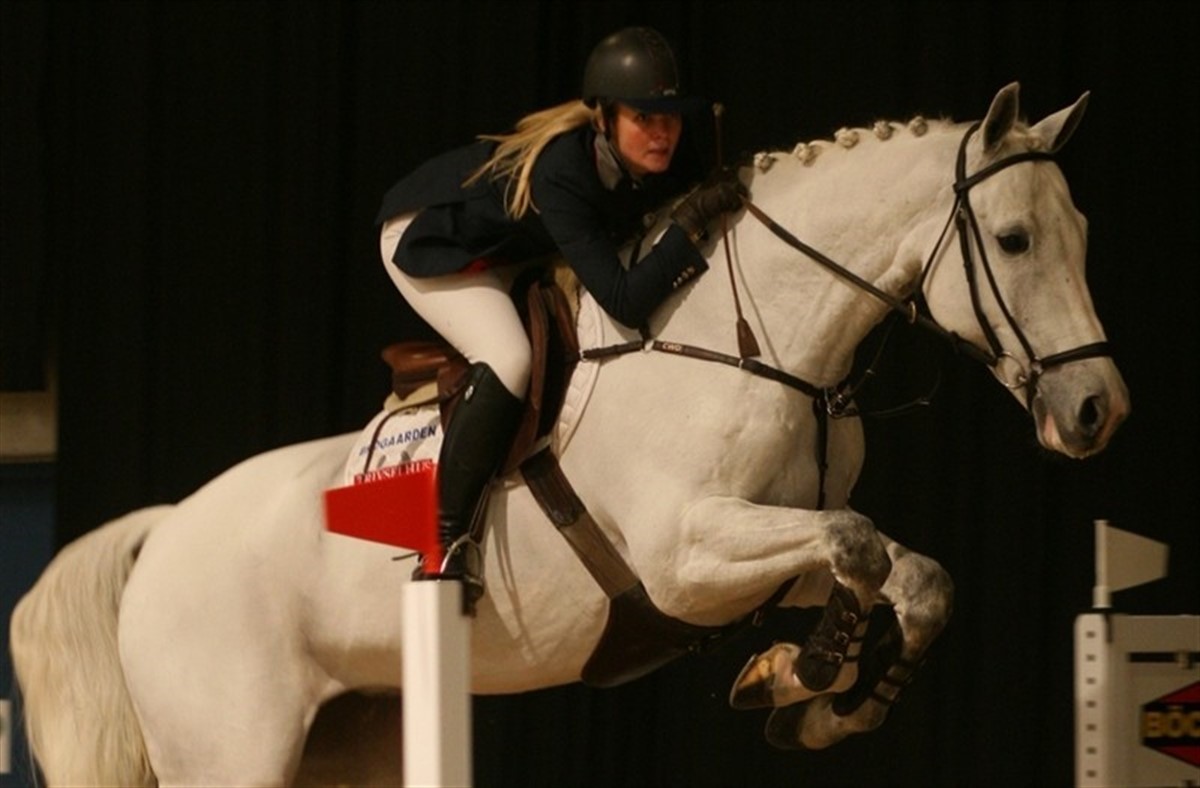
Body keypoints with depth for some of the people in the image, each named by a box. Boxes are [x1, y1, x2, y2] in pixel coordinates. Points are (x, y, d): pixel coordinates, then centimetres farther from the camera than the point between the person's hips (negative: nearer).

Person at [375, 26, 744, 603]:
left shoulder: (660, 166, -20)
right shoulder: (561, 174, -41)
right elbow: (625, 301, -43)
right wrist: (690, 224, -46)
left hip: (504, 249, 9)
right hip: (427, 239, -9)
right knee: (509, 360, -27)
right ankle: (447, 547, -22)